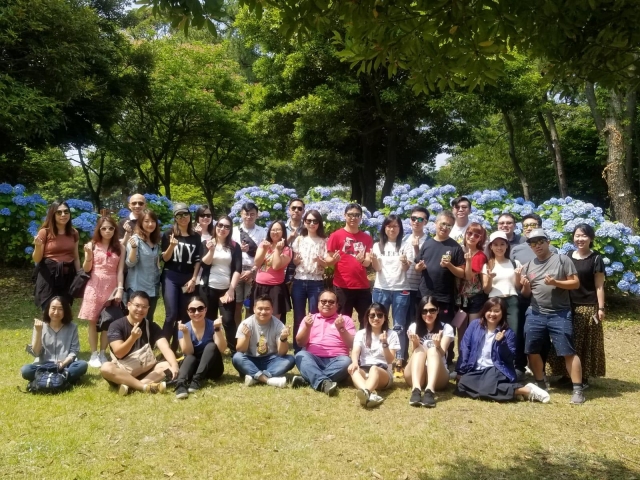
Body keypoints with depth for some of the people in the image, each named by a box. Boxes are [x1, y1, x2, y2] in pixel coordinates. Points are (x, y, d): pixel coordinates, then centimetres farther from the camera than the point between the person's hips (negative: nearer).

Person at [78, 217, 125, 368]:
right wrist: (88, 256, -17)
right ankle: (94, 355, 10)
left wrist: (120, 289, -9)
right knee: (92, 321, 2)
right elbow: (86, 269, 2)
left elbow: (120, 270, 1)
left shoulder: (119, 247, 5)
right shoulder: (92, 245, 2)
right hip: (95, 286, -1)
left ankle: (102, 354, 15)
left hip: (112, 287, 1)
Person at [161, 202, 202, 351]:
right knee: (172, 315, -12)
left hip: (188, 278, 3)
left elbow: (198, 260, 9)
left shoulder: (196, 237, 8)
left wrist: (193, 279, 0)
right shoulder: (169, 234, 2)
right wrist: (171, 246, -18)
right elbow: (164, 258, 0)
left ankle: (174, 349, 14)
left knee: (184, 315, 3)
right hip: (171, 277, -2)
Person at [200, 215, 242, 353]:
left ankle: (235, 352, 0)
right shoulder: (207, 243, 7)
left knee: (228, 321, -6)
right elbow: (204, 264, -4)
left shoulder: (235, 246, 5)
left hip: (227, 289, -1)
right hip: (208, 288, 1)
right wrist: (211, 250, -19)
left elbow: (238, 269, -3)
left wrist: (231, 289, -11)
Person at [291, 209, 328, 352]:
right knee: (298, 318, 6)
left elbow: (327, 265, 0)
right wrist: (296, 260, -13)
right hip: (299, 282, 2)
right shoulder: (299, 240, 7)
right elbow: (293, 262, 9)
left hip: (316, 283, -2)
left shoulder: (323, 241, 1)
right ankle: (297, 350, 15)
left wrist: (320, 261, -20)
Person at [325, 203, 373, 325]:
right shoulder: (336, 235, -2)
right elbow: (328, 260, -2)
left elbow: (368, 262, 3)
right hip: (342, 286, -3)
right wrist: (334, 259, -25)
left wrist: (362, 260, -20)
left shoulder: (367, 238, 9)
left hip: (363, 286, 4)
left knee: (366, 320, 5)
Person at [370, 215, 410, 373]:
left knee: (399, 326, 2)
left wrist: (405, 262, -25)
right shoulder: (378, 246, 8)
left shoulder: (404, 245, 4)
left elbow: (407, 269, -2)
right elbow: (377, 268, 0)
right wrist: (373, 260, -22)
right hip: (381, 289, 1)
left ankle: (399, 360, 6)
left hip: (401, 290, -1)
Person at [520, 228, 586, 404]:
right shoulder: (528, 266, 12)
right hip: (535, 314, 4)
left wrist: (556, 282, -17)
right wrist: (525, 287, -7)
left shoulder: (562, 259, 1)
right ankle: (540, 385, 23)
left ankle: (578, 389, 1)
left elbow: (576, 283, -3)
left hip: (560, 314, -4)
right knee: (532, 351, 6)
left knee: (568, 352, -6)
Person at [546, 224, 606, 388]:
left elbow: (599, 286, -4)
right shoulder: (567, 258, 8)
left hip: (588, 307, -4)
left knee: (585, 344, 3)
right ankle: (566, 374, 18)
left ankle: (584, 378, 12)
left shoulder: (596, 259, -3)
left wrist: (601, 308, -8)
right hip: (568, 306, 4)